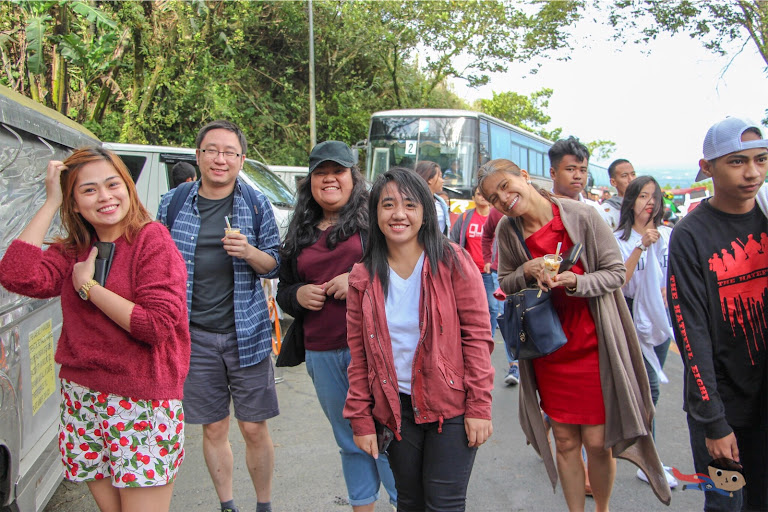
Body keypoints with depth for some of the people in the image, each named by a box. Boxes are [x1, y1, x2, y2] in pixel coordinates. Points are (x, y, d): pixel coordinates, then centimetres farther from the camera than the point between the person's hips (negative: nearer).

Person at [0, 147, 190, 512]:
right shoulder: (72, 252, 7)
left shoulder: (152, 239, -9)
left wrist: (88, 286, -11)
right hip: (82, 397, 6)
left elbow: (158, 324, -18)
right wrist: (50, 203, -6)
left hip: (142, 400, -5)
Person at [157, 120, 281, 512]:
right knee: (213, 428, 11)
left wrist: (249, 251, -18)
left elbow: (275, 265, 3)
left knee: (254, 429, 5)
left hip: (247, 332, -1)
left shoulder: (256, 204, 0)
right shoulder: (173, 203, 3)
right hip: (195, 335, 1)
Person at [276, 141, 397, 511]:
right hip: (322, 353, 5)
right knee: (349, 439, 17)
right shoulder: (300, 233, 15)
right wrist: (297, 295, 0)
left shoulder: (373, 219, -1)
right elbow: (283, 291, 22)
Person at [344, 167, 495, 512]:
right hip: (396, 409, 3)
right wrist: (360, 418, 2)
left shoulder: (452, 262, -8)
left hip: (451, 407, -3)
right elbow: (359, 355, 4)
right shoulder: (363, 277, 0)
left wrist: (479, 405, -11)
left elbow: (477, 335, -8)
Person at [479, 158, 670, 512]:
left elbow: (615, 272, -7)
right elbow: (505, 285, 7)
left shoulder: (581, 215, -13)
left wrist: (576, 282, -25)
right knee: (565, 442, 10)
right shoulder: (507, 230, -3)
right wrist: (526, 273, -15)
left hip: (593, 346, -2)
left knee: (597, 442, 4)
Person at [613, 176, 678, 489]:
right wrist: (642, 246, -25)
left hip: (660, 319, 5)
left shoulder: (667, 235, 4)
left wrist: (669, 289, -4)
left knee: (649, 388, 12)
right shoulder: (620, 239, -8)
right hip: (633, 320, -5)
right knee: (649, 389, -7)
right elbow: (618, 281, -19)